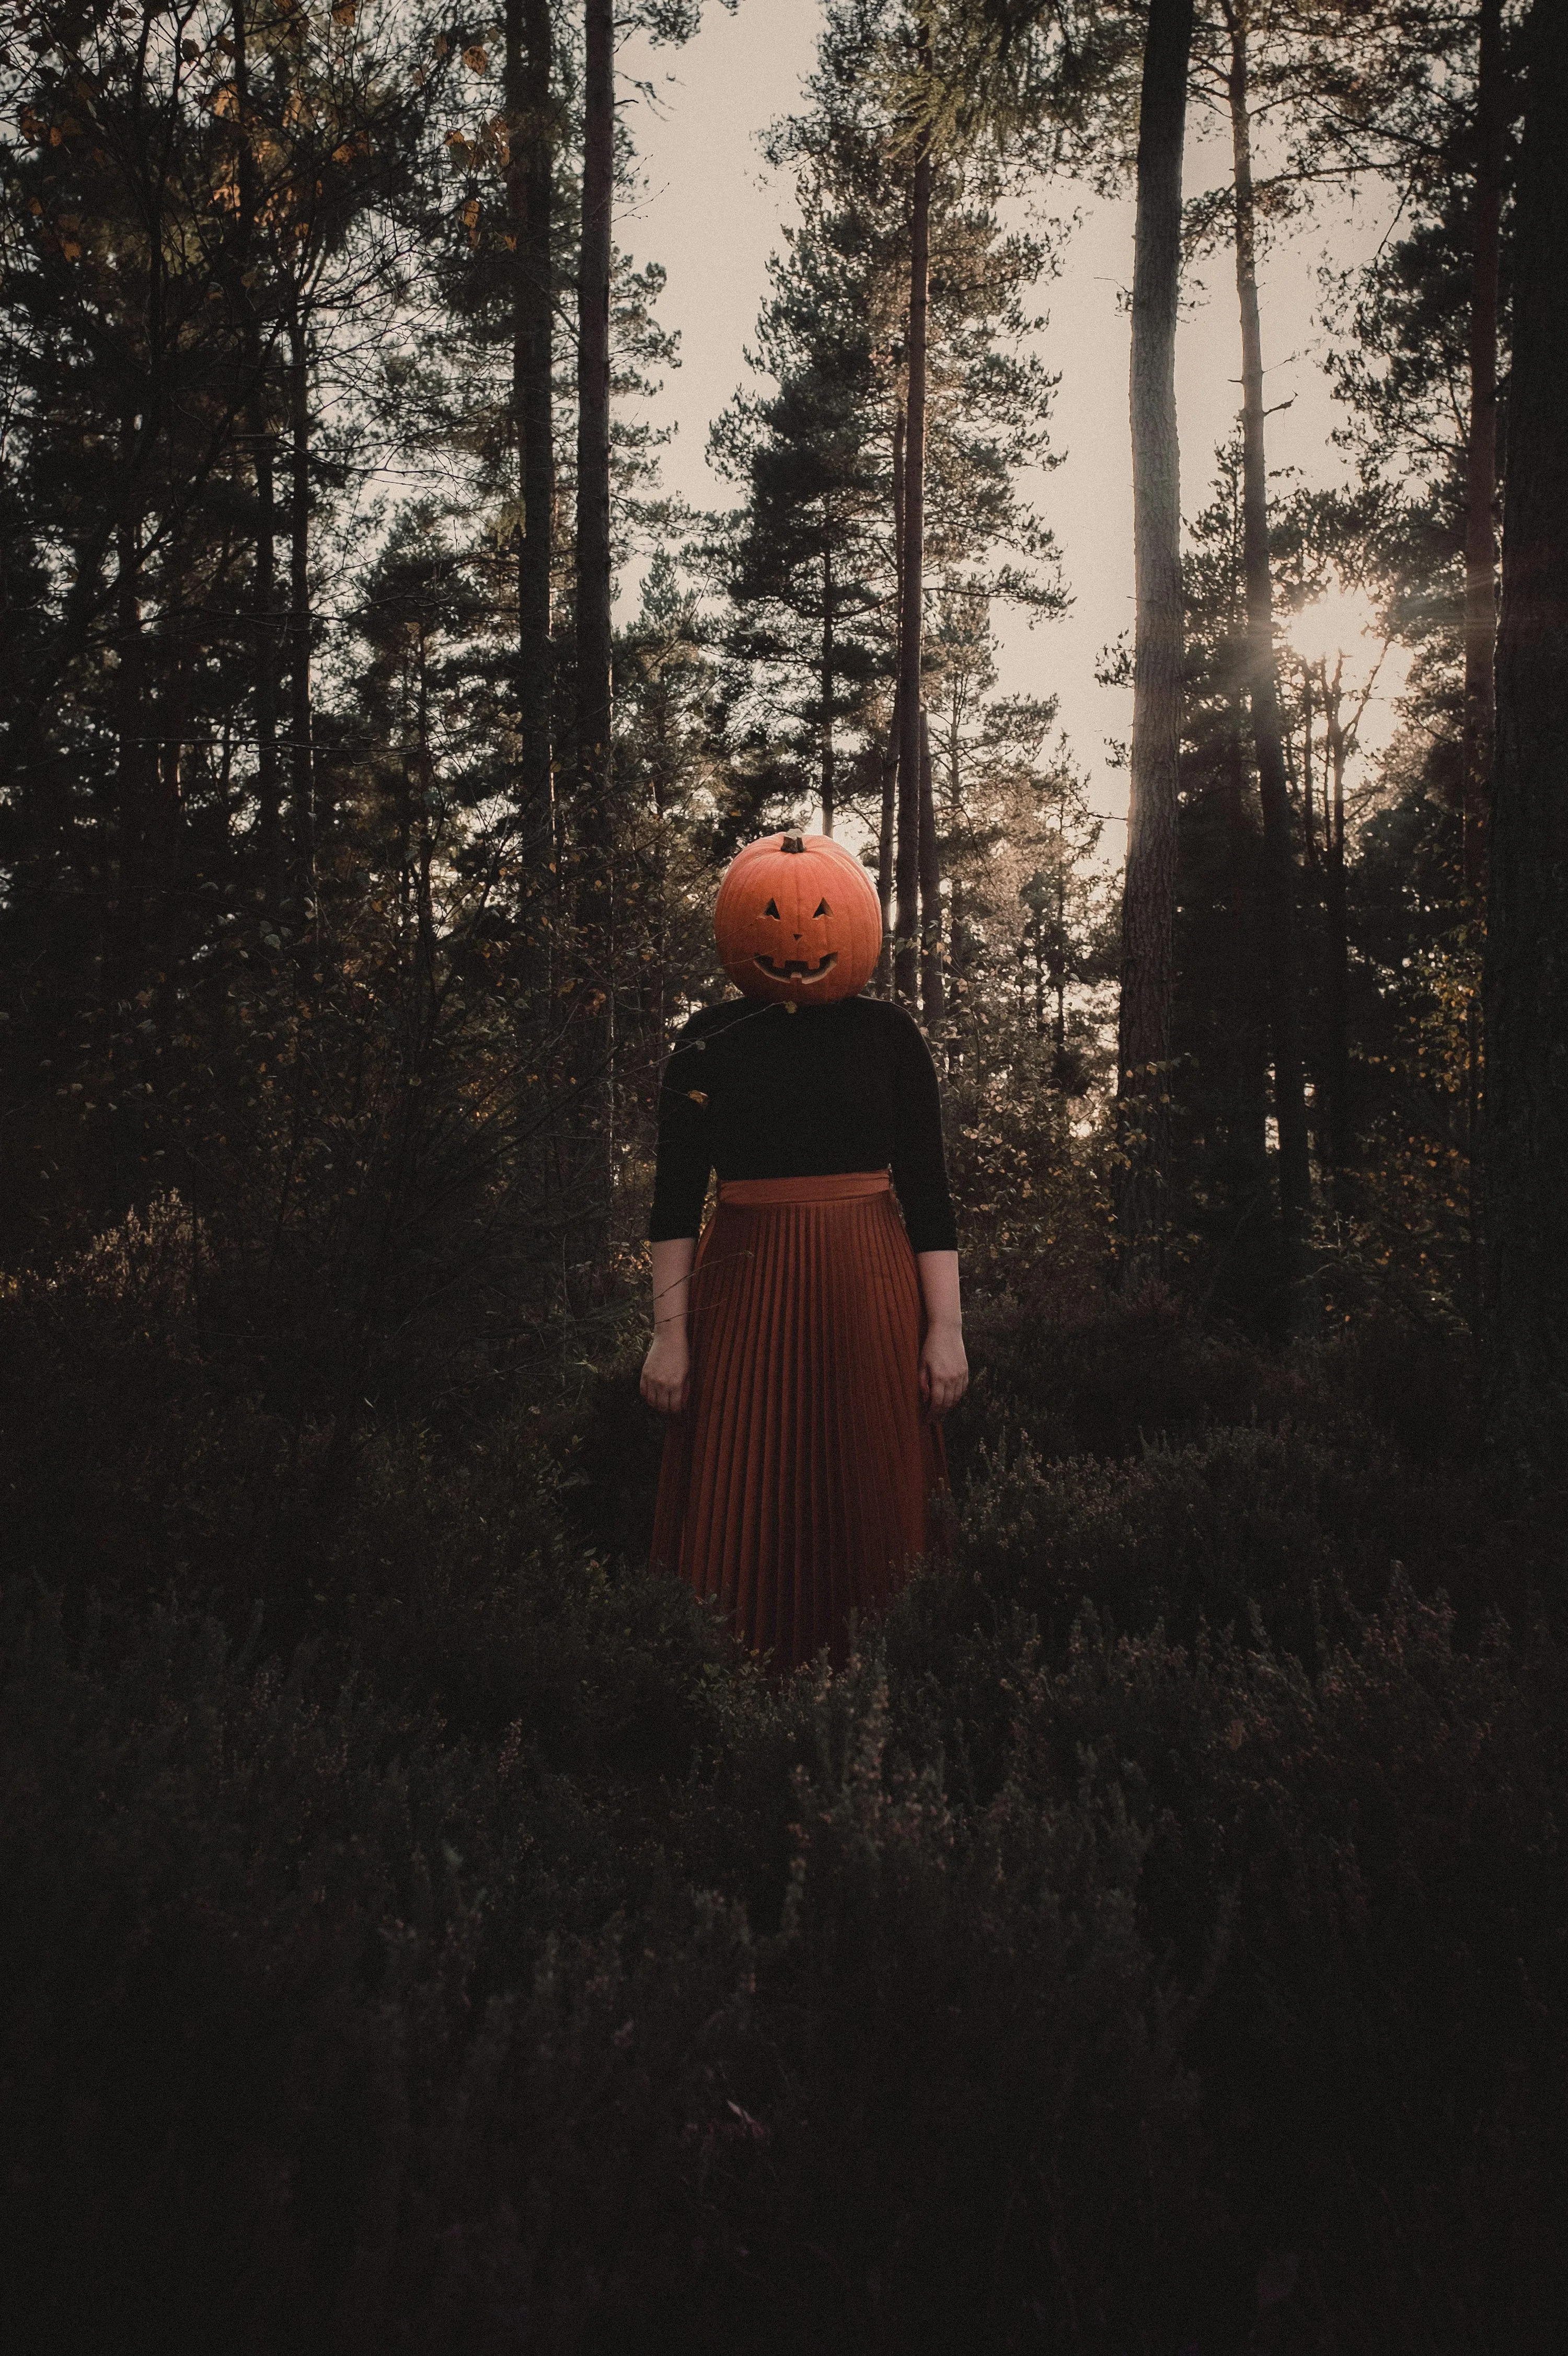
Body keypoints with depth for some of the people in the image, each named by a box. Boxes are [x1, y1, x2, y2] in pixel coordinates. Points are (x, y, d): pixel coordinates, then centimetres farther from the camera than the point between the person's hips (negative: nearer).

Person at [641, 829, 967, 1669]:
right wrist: (670, 1331, -2)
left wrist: (945, 1327, 0)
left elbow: (926, 1191, 3)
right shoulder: (710, 1043, 2)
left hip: (871, 1289, 0)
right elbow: (676, 1199, 3)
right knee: (742, 1513, 2)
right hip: (744, 1292, 0)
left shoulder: (888, 1035, 3)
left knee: (870, 1502, 6)